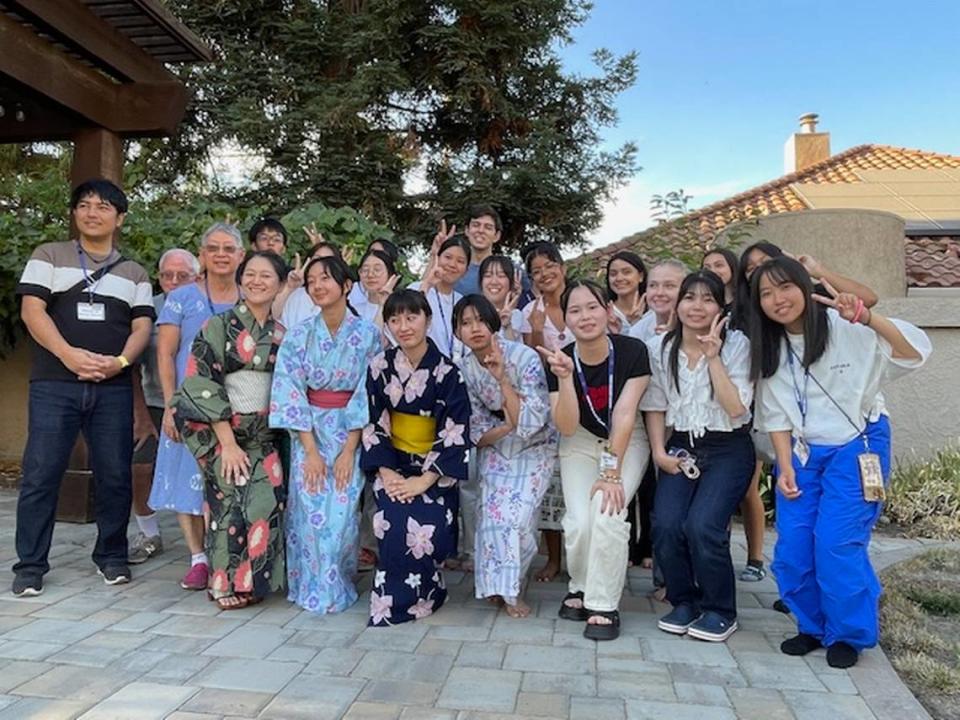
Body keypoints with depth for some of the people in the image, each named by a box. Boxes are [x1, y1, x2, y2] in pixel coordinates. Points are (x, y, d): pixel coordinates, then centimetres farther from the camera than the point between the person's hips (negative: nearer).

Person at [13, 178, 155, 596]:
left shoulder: (134, 274, 15)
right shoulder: (48, 257, 10)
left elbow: (141, 327, 6)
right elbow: (31, 311, -2)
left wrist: (120, 362, -14)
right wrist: (68, 354, -17)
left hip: (113, 388, 2)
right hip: (54, 385, -1)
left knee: (114, 475, 4)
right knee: (40, 474, -2)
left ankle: (111, 556, 18)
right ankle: (30, 565, 9)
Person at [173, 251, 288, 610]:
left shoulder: (281, 334, 7)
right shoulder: (218, 327, -6)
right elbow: (203, 385, -11)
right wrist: (228, 443, -15)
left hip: (262, 434, 4)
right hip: (219, 431, -4)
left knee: (268, 501, -6)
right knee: (236, 501, -12)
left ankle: (253, 580, 13)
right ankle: (229, 584, 7)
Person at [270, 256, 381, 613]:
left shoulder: (367, 334, -5)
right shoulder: (298, 335, -2)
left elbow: (368, 394, -6)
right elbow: (290, 393, -5)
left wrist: (349, 450, -11)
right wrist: (311, 450, -12)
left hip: (351, 433, -1)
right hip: (309, 432, 1)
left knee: (342, 513, -5)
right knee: (310, 511, -4)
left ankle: (339, 589, 13)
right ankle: (311, 587, 14)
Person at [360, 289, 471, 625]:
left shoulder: (447, 372, -8)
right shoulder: (380, 366, 0)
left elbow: (455, 433, -11)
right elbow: (372, 424, 1)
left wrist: (425, 480, -18)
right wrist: (386, 473, -11)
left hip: (434, 469, -1)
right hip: (392, 463, 2)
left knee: (427, 529, -23)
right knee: (396, 526, -22)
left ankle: (401, 600, 2)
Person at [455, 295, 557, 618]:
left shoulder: (524, 357, -21)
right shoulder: (464, 369, -8)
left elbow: (530, 423, -27)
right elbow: (476, 433, -4)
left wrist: (502, 378, -32)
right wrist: (509, 425, -21)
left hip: (534, 449, -2)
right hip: (495, 450, 3)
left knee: (517, 514, -17)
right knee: (493, 510, -16)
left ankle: (507, 586, 6)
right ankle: (505, 587, 4)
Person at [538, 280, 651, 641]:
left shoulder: (632, 351, -21)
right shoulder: (560, 361, -17)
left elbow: (624, 415, -20)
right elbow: (567, 427, -21)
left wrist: (612, 472, -21)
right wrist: (564, 377, -36)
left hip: (627, 442, -1)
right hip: (581, 442, 2)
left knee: (607, 514, -22)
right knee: (578, 521, -16)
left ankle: (603, 605, -3)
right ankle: (580, 587, 14)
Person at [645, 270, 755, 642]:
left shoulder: (736, 345, -6)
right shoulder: (660, 348, 2)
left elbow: (736, 408, -15)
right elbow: (655, 405, 7)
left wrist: (713, 357, -19)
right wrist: (659, 451, -4)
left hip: (727, 449, -3)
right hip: (681, 447, 3)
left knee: (702, 525, -21)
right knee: (666, 525, -17)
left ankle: (720, 611, 4)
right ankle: (683, 602, 10)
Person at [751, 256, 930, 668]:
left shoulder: (846, 328, -12)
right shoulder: (769, 349, 3)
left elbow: (916, 352, -21)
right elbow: (776, 415, 5)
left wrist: (864, 317, -36)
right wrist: (785, 467, -5)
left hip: (856, 448, -4)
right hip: (801, 454, 5)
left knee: (836, 544, -12)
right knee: (792, 548, -2)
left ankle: (849, 634, 11)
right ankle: (813, 627, 21)